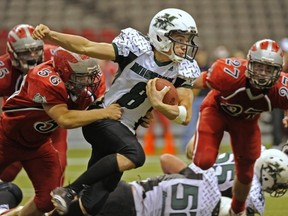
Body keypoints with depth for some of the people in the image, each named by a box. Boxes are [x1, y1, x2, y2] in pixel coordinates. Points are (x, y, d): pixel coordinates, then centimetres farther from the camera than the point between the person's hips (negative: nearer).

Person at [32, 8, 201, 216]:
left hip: (125, 132, 6)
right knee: (135, 155, -33)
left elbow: (186, 116, -9)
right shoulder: (137, 48, -15)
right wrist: (50, 35, -30)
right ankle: (68, 191, -25)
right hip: (101, 119, -6)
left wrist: (158, 105, -27)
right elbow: (86, 47, -17)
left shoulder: (183, 70, -3)